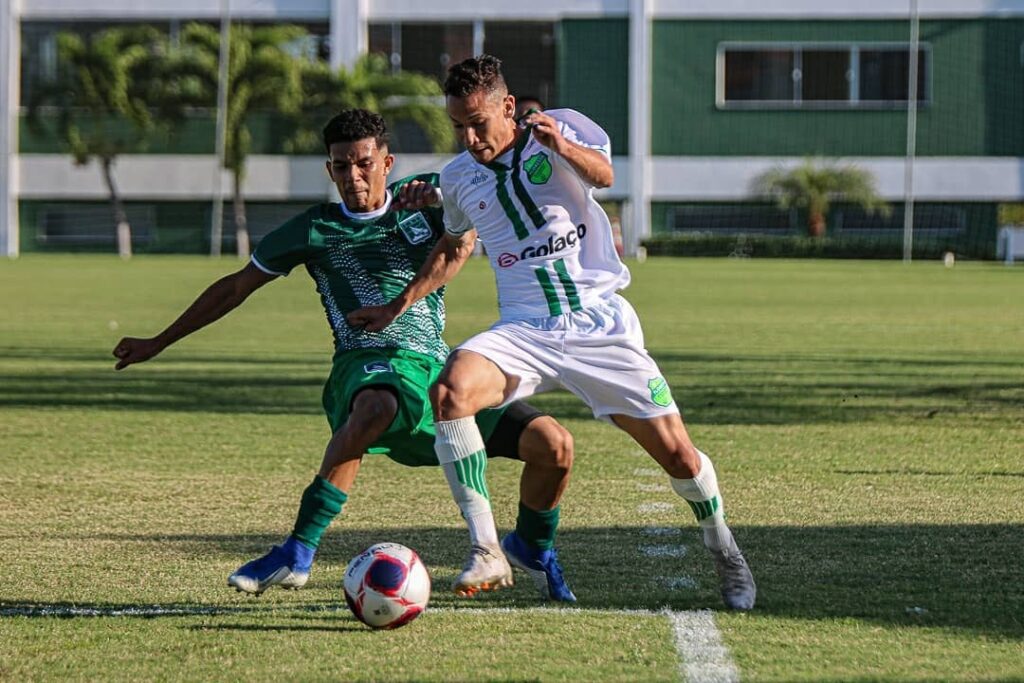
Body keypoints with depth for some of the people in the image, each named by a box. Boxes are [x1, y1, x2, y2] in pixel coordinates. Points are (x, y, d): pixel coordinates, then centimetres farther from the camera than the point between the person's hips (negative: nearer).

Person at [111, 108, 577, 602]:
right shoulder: (316, 231, 9)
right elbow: (235, 288, 18)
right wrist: (158, 343, 21)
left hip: (437, 366, 3)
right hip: (369, 363, -3)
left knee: (553, 444, -12)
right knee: (377, 407, -44)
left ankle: (537, 558, 18)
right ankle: (298, 552, -42)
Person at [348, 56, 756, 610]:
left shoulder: (563, 129, -2)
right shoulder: (459, 177, 10)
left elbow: (603, 174, -22)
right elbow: (453, 250, 29)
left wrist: (562, 147, -42)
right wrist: (397, 307, 25)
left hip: (598, 323, -2)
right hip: (523, 331, 2)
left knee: (677, 456, -4)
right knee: (449, 390, -29)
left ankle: (721, 546, 28)